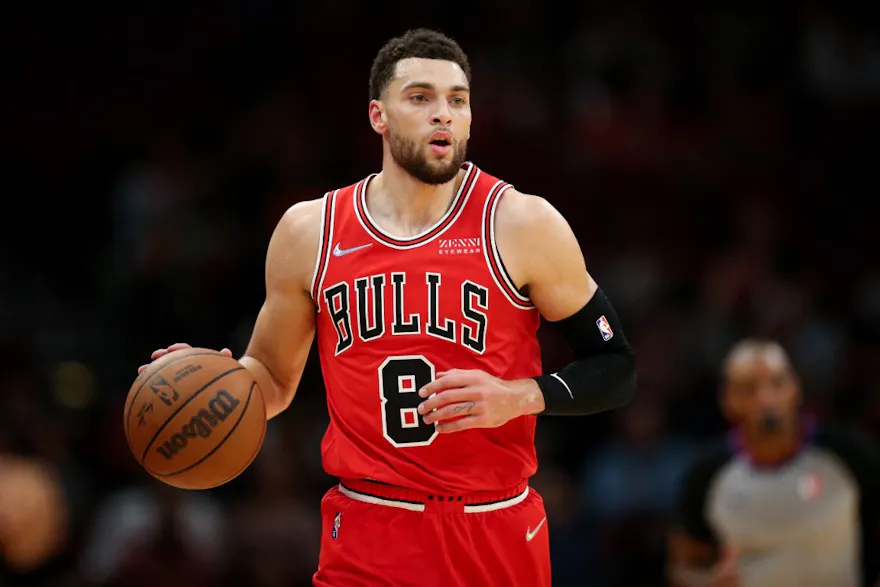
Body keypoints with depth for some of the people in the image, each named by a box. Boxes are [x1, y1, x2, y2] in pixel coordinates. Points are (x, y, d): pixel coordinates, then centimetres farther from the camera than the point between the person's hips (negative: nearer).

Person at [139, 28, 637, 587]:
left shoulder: (522, 224, -5)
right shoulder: (308, 232, 3)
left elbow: (616, 369, 0)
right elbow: (274, 379, 16)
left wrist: (518, 396, -16)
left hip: (497, 536, -1)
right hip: (365, 539, 1)